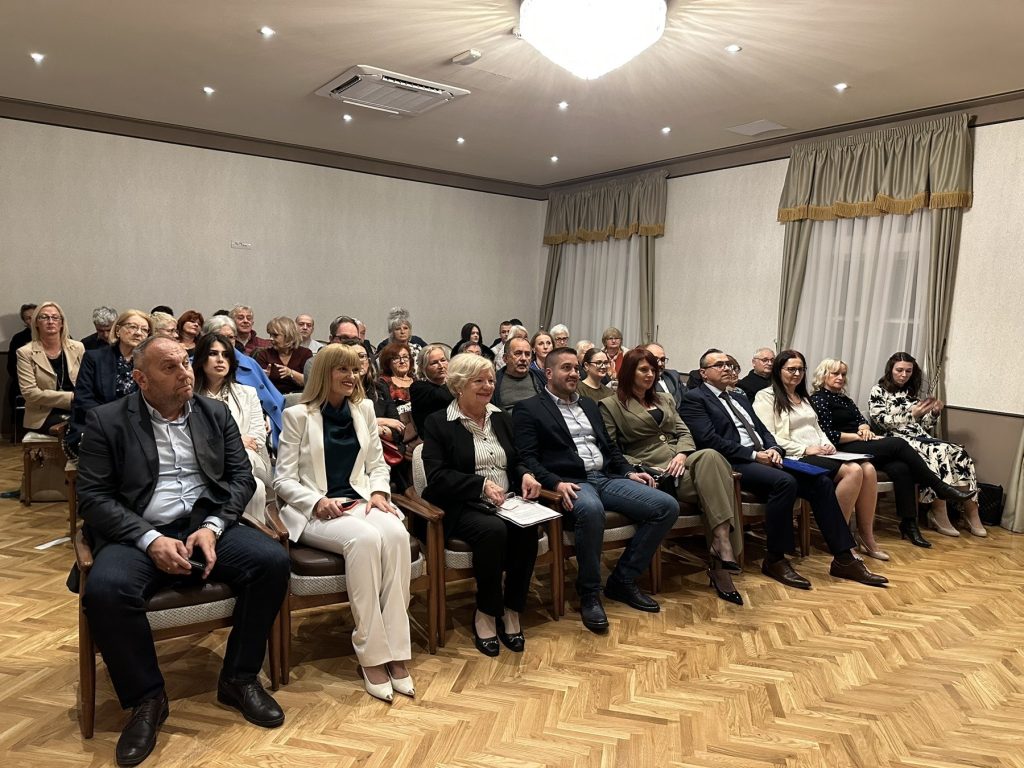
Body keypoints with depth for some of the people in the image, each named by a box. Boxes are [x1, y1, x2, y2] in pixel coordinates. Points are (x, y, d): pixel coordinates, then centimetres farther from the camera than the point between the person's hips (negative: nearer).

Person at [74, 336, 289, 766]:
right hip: (137, 534, -2)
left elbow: (241, 477, 7)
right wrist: (150, 540, -17)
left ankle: (239, 678, -3)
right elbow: (92, 496, -4)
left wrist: (212, 528, -11)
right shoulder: (107, 421, 2)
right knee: (104, 589, -33)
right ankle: (147, 698, -8)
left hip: (207, 526, 2)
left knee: (273, 560, -23)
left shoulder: (215, 413, 10)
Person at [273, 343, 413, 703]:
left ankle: (396, 651, -27)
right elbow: (284, 480, -2)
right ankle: (371, 655, -26)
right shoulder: (298, 415, 2)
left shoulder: (364, 409, 15)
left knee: (396, 534, -32)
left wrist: (379, 492, -4)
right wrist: (318, 501, -19)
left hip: (360, 502, 4)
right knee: (365, 538, -36)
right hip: (313, 510, -4)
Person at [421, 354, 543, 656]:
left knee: (527, 529, -28)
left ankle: (512, 610, -9)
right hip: (462, 507, -4)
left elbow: (516, 461, 22)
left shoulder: (501, 417, 17)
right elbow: (437, 476, -10)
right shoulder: (438, 422, 0)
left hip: (505, 503, 5)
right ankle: (486, 612, -12)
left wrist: (526, 475, -2)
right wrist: (482, 485, -20)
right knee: (493, 530, -35)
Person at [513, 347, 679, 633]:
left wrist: (629, 472, 9)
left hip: (606, 478, 7)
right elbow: (527, 458, -9)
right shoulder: (529, 409, 2)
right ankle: (589, 592, -18)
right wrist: (557, 483, -24)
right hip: (571, 483, -7)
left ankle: (622, 580, 1)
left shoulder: (589, 405, 23)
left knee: (667, 506, -11)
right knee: (591, 510, -42)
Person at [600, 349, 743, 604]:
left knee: (709, 456, -33)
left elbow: (684, 432, 16)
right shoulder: (611, 405, 7)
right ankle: (722, 548, -29)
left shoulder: (665, 399, 26)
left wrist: (682, 454, -6)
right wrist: (638, 470, -16)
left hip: (679, 462, 5)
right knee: (711, 481, -31)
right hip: (651, 470, -5)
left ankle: (722, 544, -35)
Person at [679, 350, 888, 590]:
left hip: (762, 458, 8)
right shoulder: (694, 398, 0)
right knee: (785, 482, -32)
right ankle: (774, 560, -18)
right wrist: (754, 454, -15)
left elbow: (763, 431, 22)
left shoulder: (740, 399, 27)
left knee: (821, 481, -11)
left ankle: (843, 559, -7)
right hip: (734, 464, -8)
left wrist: (774, 449, -1)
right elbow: (709, 439, -13)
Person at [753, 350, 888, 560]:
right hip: (797, 457, -8)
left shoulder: (804, 397, 25)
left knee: (868, 469, -17)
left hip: (820, 453, 8)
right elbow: (768, 437, -12)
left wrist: (827, 444, 2)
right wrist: (804, 449, -15)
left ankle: (866, 537, -9)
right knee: (853, 471, -28)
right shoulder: (766, 397, -2)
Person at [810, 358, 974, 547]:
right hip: (846, 449, -7)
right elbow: (829, 435, -13)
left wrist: (865, 429, -7)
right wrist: (859, 436, -12)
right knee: (898, 444, -22)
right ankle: (941, 487, -11)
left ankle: (908, 523, -17)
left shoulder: (844, 398, 23)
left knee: (900, 468, -20)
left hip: (861, 445, 7)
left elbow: (862, 420, 15)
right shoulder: (819, 399, -3)